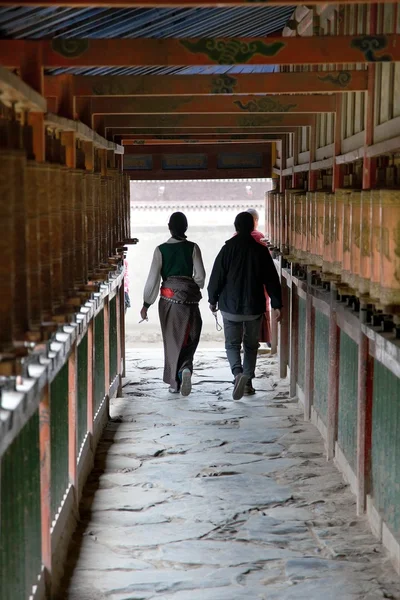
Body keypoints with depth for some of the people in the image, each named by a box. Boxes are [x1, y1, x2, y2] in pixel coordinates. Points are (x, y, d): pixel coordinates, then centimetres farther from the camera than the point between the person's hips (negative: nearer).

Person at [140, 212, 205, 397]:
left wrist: (146, 304, 2)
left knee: (171, 340, 11)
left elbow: (153, 278, -5)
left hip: (168, 298, 0)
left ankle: (174, 383, 14)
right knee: (188, 339, 8)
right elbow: (200, 276, -6)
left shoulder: (161, 250, -4)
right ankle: (185, 368, -20)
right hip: (189, 298, 0)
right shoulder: (192, 248, -4)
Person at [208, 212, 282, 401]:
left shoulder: (228, 249, -7)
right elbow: (271, 280, -3)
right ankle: (248, 382, 15)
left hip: (230, 307, -1)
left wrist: (212, 300, 9)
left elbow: (216, 277, -4)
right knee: (251, 345, 15)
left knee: (232, 344, 6)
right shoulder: (260, 250, -4)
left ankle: (238, 373, -19)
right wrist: (277, 305, 1)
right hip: (254, 307, 1)